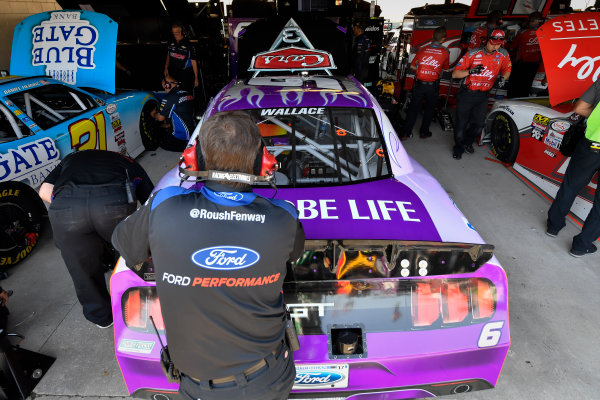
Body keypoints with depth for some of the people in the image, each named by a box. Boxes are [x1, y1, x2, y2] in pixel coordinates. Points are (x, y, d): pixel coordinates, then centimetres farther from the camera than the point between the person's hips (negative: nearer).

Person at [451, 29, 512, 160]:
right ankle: (458, 147, 26)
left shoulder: (503, 55, -2)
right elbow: (455, 74, -14)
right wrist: (470, 71, -32)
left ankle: (467, 142, 34)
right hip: (466, 94, -3)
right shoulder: (472, 54, -13)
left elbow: (507, 70, 14)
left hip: (483, 95, 3)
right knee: (461, 123, 2)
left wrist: (503, 78, -10)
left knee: (479, 124, 5)